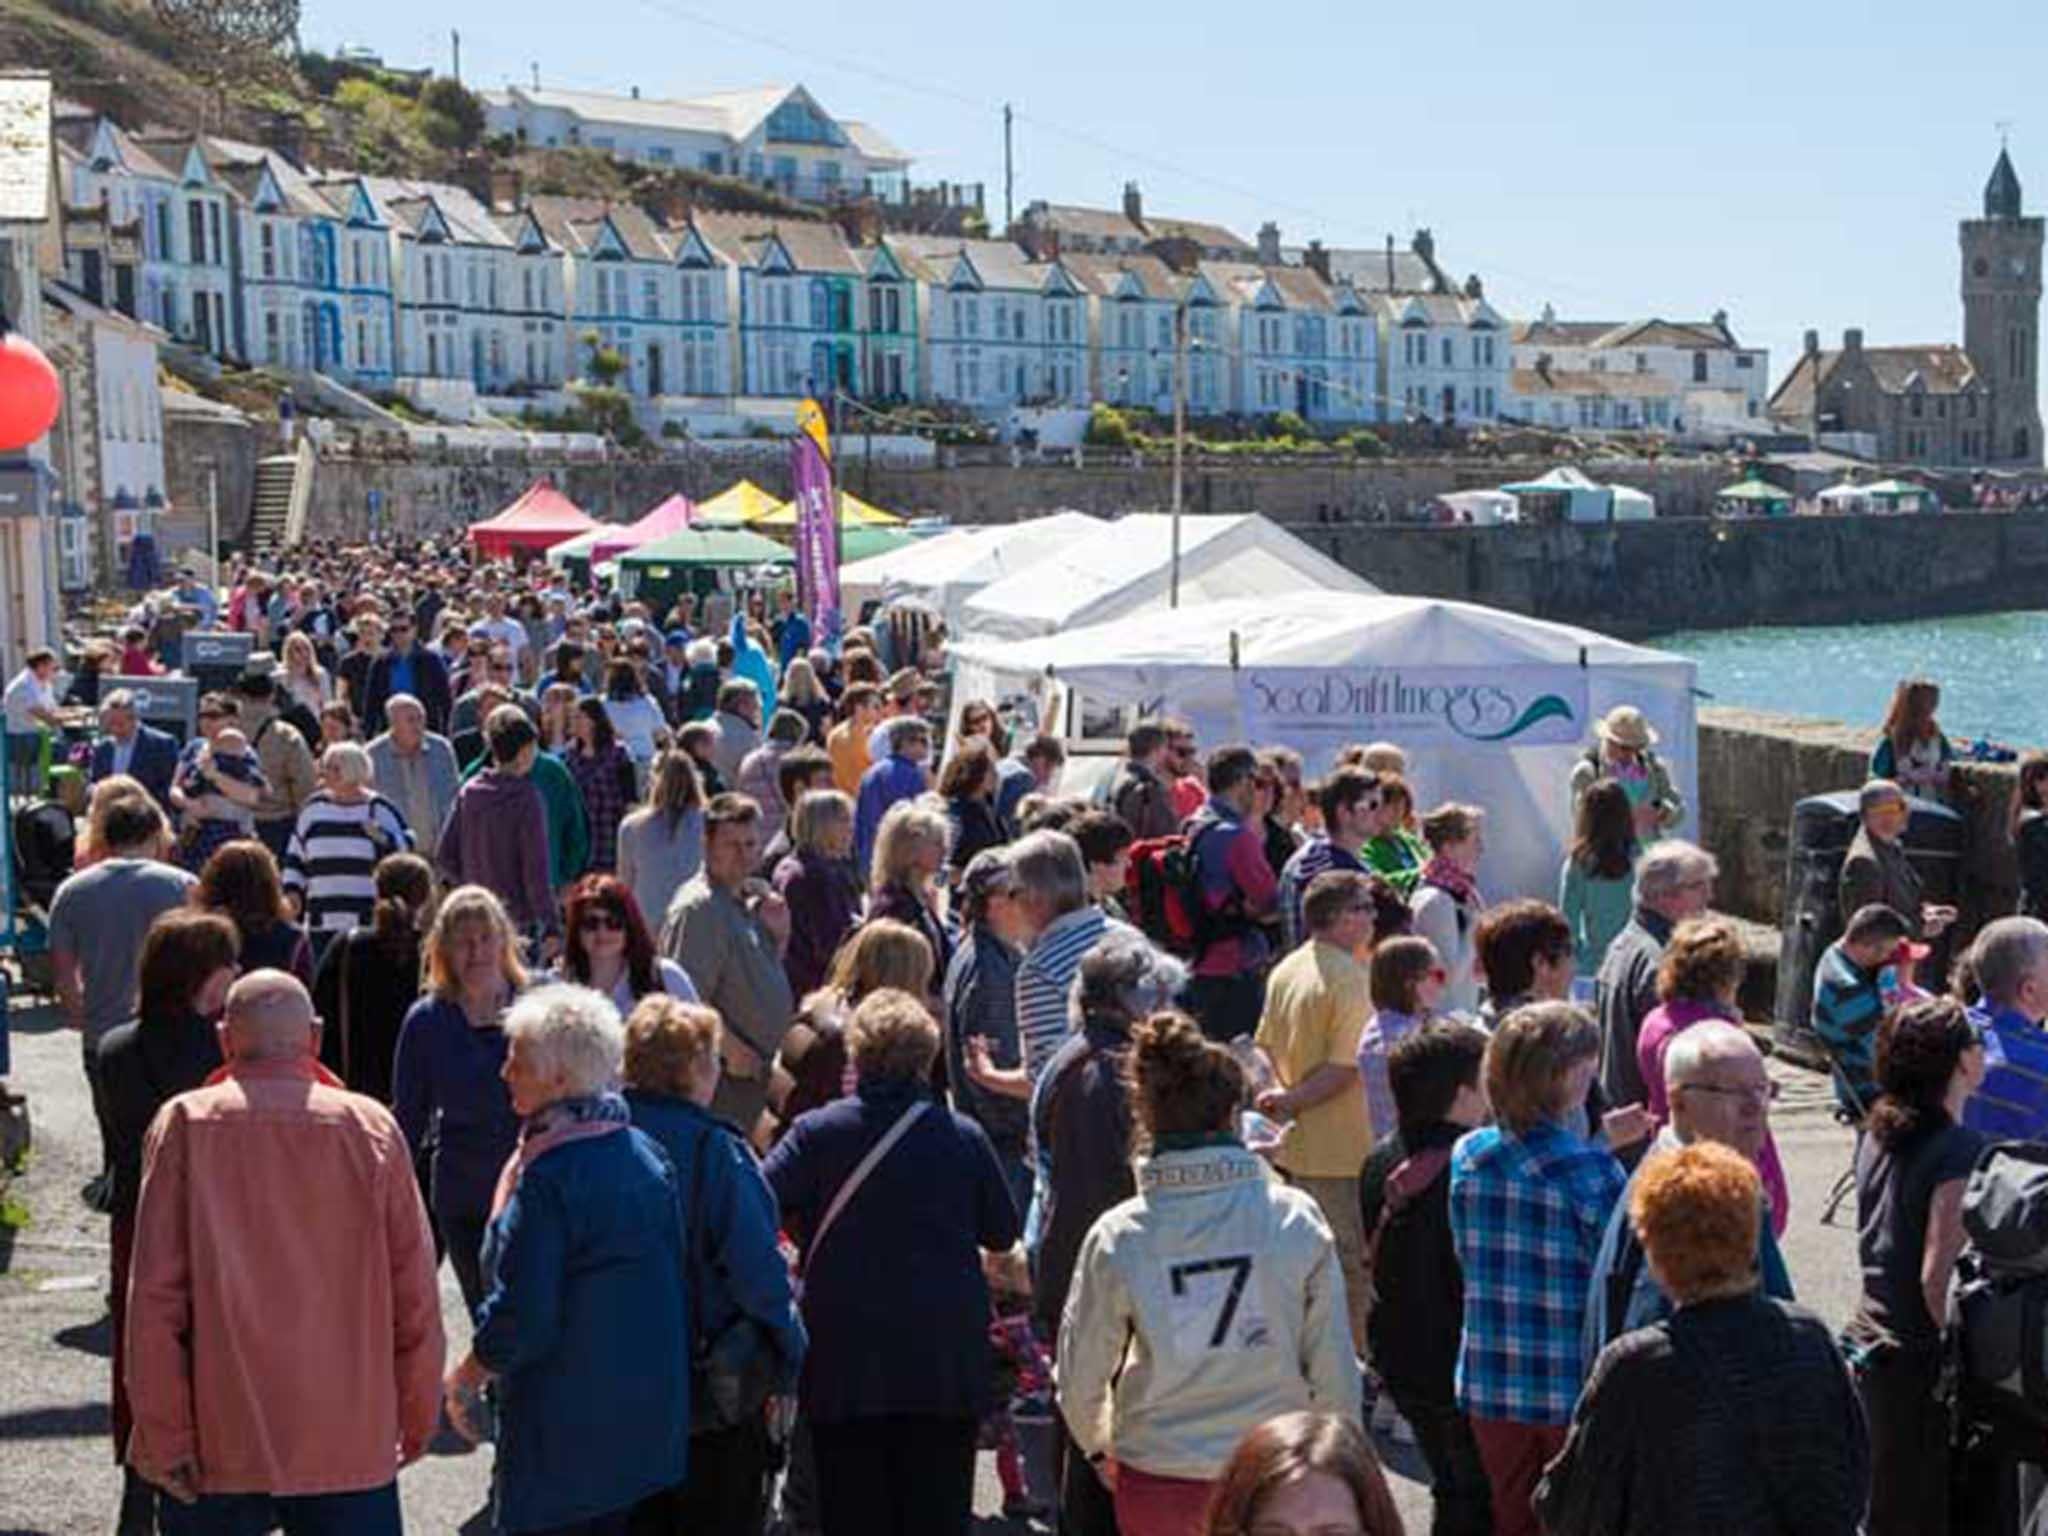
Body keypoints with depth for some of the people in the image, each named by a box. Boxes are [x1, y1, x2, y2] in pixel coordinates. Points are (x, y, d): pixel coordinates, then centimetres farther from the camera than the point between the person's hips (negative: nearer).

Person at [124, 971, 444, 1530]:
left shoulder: (185, 1124, -5)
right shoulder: (372, 1127, -3)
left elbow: (155, 1295, -8)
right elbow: (415, 1293, 0)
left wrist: (164, 1435, -3)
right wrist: (418, 1418, 12)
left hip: (217, 1442, 0)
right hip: (351, 1442, 0)